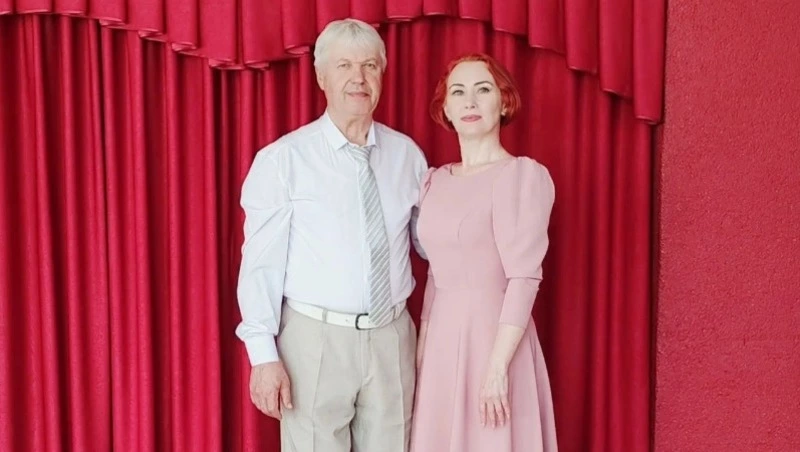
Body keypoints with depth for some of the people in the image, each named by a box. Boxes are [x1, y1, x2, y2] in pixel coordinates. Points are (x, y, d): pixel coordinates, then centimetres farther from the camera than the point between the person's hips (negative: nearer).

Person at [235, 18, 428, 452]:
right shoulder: (282, 159, -8)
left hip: (392, 335, 4)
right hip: (316, 338, -3)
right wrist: (264, 354, -13)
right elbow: (261, 261, -9)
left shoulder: (407, 153, 4)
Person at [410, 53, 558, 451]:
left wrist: (498, 367, -21)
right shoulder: (434, 181, 8)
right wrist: (422, 349, 12)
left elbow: (524, 278, -17)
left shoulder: (523, 175, -10)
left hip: (493, 335, -6)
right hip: (442, 339, 6)